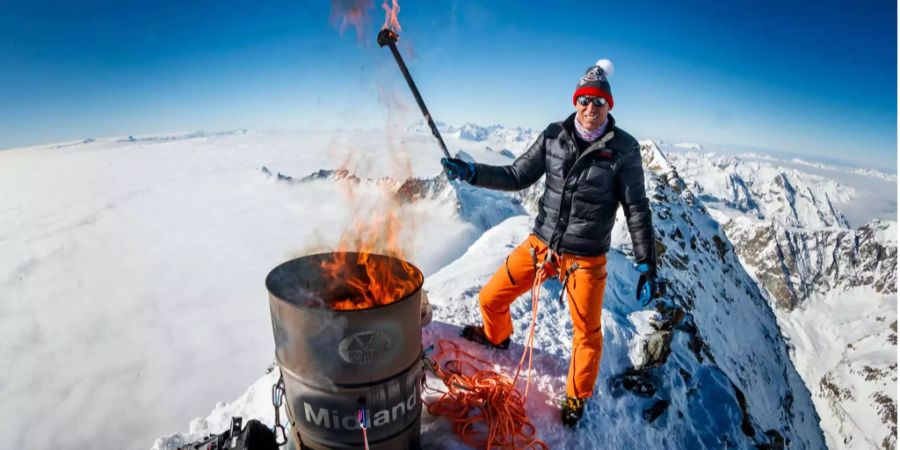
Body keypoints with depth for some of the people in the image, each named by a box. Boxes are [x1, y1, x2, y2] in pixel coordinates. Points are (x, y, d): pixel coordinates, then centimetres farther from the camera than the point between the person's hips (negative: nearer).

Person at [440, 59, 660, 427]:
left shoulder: (623, 149, -10)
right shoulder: (554, 136, -3)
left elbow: (637, 210, -5)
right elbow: (517, 177, 3)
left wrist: (647, 265, -7)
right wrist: (471, 172, -8)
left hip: (586, 257, -2)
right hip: (540, 244, 3)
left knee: (587, 334, 11)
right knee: (491, 299, 10)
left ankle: (577, 398, 40)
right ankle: (496, 338, 47)